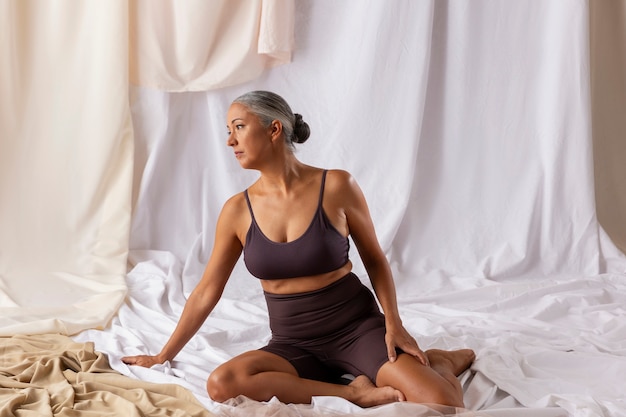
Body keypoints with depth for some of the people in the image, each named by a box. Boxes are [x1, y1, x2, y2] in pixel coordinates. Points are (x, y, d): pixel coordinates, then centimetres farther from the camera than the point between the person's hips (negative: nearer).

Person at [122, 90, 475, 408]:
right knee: (222, 384, -29)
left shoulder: (337, 186, -10)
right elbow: (206, 292, 6)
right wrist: (163, 357, 10)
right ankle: (353, 392, -18)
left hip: (358, 327, -2)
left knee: (442, 405, -25)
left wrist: (394, 325, -10)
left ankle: (439, 362, 11)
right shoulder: (238, 211, -3)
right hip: (295, 344, 3)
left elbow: (375, 258, 2)